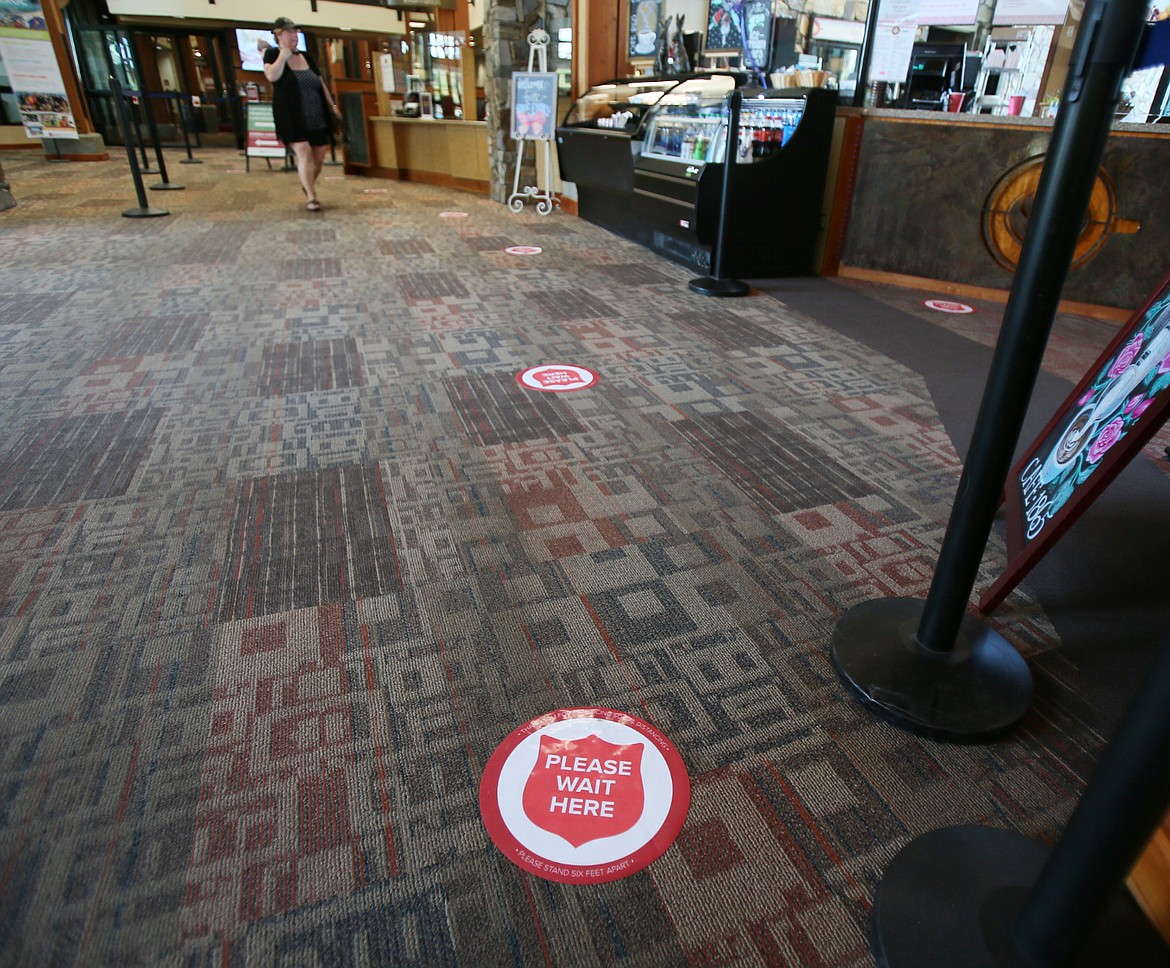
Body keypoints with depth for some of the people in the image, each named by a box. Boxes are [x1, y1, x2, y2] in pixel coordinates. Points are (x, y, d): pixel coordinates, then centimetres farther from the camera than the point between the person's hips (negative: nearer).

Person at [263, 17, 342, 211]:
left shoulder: (306, 56, 16)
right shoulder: (272, 55, 1)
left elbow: (321, 83, 21)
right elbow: (272, 76, -19)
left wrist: (332, 105, 15)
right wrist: (284, 53, -13)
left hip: (317, 118, 5)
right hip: (292, 119, -5)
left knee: (319, 158, 5)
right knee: (304, 153, -17)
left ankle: (307, 185, 32)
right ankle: (312, 198, -14)